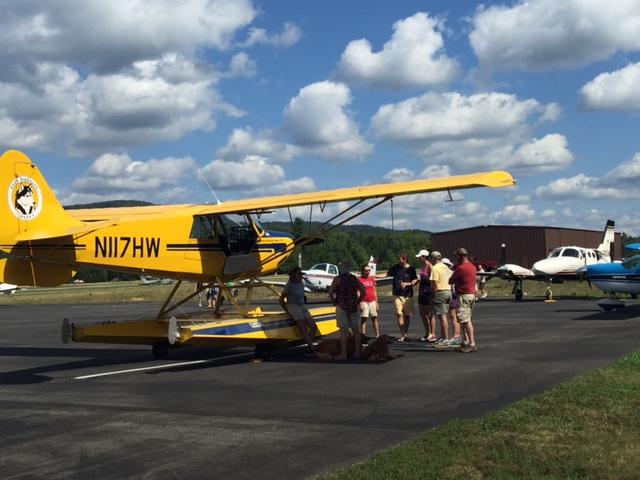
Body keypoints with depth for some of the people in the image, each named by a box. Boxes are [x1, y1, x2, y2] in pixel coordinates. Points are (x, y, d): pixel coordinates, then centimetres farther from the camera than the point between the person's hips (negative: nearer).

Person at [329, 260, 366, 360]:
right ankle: (357, 352, 13)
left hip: (341, 307, -4)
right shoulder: (354, 278, 7)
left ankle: (343, 354, -5)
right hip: (353, 307, 4)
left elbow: (331, 292, -12)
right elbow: (363, 291, 6)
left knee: (343, 330, -4)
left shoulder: (338, 279, -6)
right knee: (356, 330, 9)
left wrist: (335, 302, 1)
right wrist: (357, 301, 11)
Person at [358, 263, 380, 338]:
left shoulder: (372, 279, 11)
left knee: (375, 318, 9)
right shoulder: (359, 279, -5)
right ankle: (363, 335, 2)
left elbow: (375, 291, 15)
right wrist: (360, 303, -13)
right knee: (363, 319, -2)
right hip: (364, 302, -5)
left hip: (372, 301, 5)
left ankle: (377, 335, 14)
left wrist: (376, 302, 12)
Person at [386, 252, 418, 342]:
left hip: (408, 295, -1)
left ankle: (405, 334, 22)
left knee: (407, 315, 6)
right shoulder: (396, 267, 5)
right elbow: (387, 274, 14)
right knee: (399, 314, -8)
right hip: (397, 294, 1)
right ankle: (402, 335, -6)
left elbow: (415, 281, 2)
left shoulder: (411, 269, 0)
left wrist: (406, 284, -13)